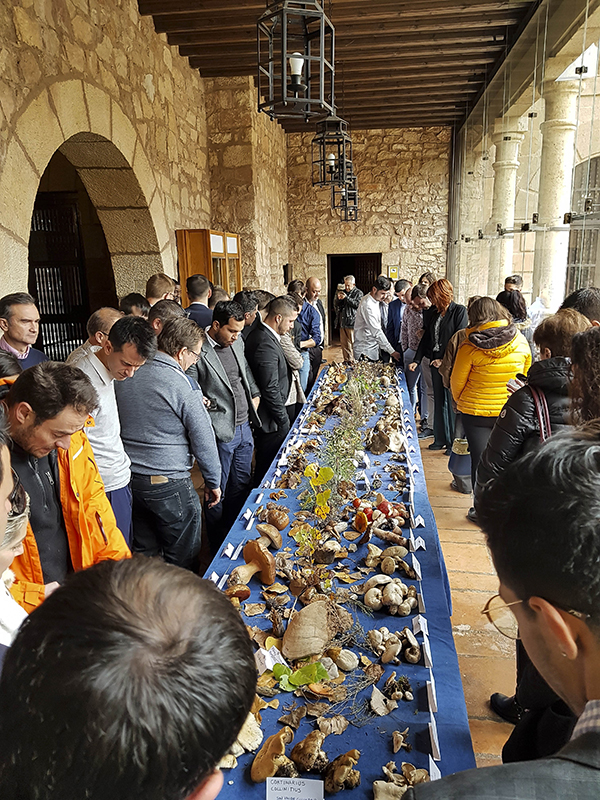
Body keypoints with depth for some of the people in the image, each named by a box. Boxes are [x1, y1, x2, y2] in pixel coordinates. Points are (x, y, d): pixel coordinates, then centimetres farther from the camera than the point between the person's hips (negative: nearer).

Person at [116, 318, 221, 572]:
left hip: (128, 479, 7)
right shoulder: (184, 386, -17)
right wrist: (213, 481, 1)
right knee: (183, 561, 11)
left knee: (144, 554, 22)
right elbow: (203, 440, -12)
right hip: (169, 485, -6)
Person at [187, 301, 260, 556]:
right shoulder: (198, 351, -17)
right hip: (220, 434, -7)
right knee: (217, 495, 7)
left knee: (241, 487, 19)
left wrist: (254, 394, 12)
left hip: (244, 428, 8)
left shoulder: (237, 343, 7)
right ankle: (218, 552, 26)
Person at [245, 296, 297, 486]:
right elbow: (270, 390, -24)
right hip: (270, 421, -10)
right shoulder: (266, 344, -24)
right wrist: (284, 421, -15)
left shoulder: (260, 335, 9)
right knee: (268, 469, 4)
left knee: (265, 466, 21)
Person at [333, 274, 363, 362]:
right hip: (343, 322, 6)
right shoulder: (342, 292, 18)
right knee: (344, 343, 8)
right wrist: (338, 299, -4)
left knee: (353, 344, -5)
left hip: (352, 323, -6)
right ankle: (347, 361, 16)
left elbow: (358, 304, -13)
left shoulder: (358, 293, 2)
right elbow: (335, 305, 17)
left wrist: (346, 298, -14)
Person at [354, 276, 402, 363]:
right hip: (365, 351, -9)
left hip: (374, 348, 9)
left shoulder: (378, 301, 9)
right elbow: (376, 331, -26)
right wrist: (391, 351, -27)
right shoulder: (367, 304, -22)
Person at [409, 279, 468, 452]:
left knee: (452, 402, 0)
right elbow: (426, 338, 14)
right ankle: (440, 439, 23)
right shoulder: (432, 313, 10)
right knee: (439, 401, 12)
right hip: (436, 363, 6)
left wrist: (445, 360, -14)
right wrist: (417, 360, 6)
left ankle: (454, 442, 10)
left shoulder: (459, 311, -8)